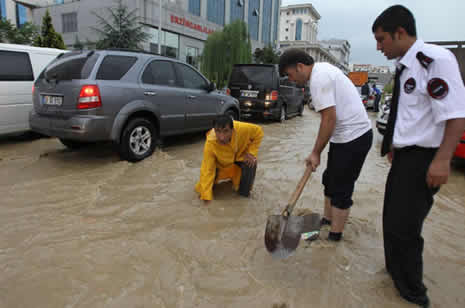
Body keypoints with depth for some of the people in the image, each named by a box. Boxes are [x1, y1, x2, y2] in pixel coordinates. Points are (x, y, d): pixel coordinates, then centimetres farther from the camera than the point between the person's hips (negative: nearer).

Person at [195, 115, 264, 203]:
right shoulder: (210, 144, -36)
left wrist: (251, 152, -22)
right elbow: (207, 170, -33)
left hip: (240, 156, 0)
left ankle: (244, 190, 1)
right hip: (222, 164, 0)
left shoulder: (241, 129, -36)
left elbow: (258, 132, -15)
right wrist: (206, 195, -37)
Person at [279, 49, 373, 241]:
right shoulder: (322, 68, 12)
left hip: (353, 138, -10)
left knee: (341, 188, -1)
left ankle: (335, 236, 12)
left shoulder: (319, 79, -19)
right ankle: (327, 219, 34)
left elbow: (329, 119, -23)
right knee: (330, 180, 19)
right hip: (348, 134, 10)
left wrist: (316, 152, -14)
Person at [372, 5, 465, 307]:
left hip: (423, 158, -9)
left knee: (403, 227, -2)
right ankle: (396, 272, 43)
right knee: (392, 218, 20)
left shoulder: (435, 59, -18)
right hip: (404, 155, 9)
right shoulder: (405, 67, 10)